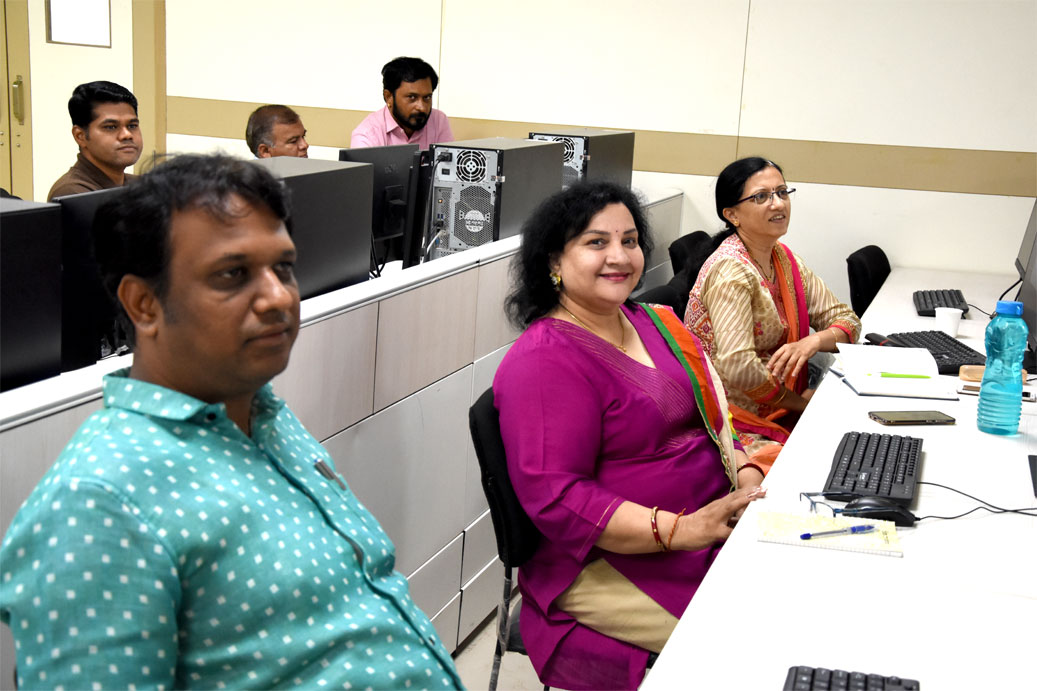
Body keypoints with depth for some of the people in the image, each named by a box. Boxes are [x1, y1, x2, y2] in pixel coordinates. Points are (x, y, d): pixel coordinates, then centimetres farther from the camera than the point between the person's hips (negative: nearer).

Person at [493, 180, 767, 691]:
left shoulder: (652, 324, 14)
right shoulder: (545, 360, -14)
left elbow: (710, 418, 22)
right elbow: (555, 499, -21)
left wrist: (747, 475, 0)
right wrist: (680, 529, -27)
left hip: (711, 527, 8)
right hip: (611, 564, -8)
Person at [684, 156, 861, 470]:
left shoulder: (784, 259, 9)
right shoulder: (731, 271, -18)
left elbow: (846, 319, 11)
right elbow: (738, 367, -27)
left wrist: (813, 341, -12)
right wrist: (799, 402, -13)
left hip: (778, 415, 8)